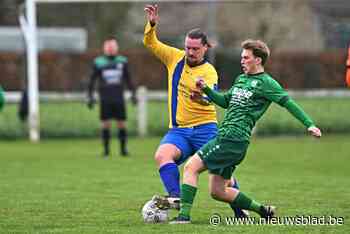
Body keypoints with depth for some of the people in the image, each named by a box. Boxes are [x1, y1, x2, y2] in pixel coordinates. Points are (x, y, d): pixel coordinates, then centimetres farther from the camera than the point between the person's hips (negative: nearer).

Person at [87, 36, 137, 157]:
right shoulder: (99, 63, 1)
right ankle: (106, 149, 7)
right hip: (105, 100, -1)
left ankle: (123, 148, 8)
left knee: (121, 124, 0)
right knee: (106, 124, -2)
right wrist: (90, 97, 1)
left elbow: (128, 79, 15)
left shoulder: (122, 61, 7)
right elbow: (92, 81, 6)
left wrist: (133, 94, 11)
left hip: (119, 99, 1)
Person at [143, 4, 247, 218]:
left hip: (204, 127, -3)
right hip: (178, 130, 3)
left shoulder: (209, 71, -7)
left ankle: (240, 209, 15)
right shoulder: (175, 58, 7)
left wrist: (202, 95, -50)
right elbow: (150, 43, 10)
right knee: (162, 155, -27)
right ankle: (176, 198, -37)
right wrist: (152, 24, -10)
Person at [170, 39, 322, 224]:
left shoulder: (265, 83, -4)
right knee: (217, 192, 11)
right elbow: (225, 101, 30)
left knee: (191, 167, -15)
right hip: (224, 137, 9)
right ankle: (263, 210, 20)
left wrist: (309, 124, -15)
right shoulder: (241, 79, 20)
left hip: (233, 139, -9)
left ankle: (184, 214, -18)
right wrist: (206, 89, 15)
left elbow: (288, 103, -7)